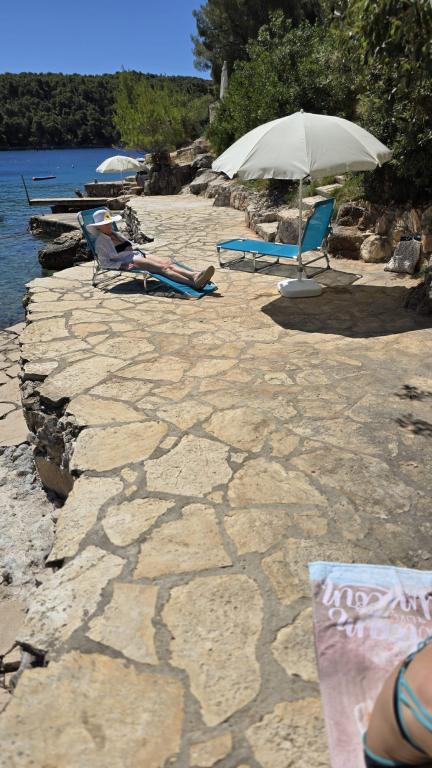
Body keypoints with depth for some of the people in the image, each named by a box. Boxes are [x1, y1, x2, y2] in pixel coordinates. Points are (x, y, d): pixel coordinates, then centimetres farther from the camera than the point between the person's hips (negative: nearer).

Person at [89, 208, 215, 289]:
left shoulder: (116, 234, 23)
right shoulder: (100, 241, 3)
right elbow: (104, 263, -4)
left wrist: (133, 247, 4)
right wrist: (123, 265, -17)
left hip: (139, 254, 7)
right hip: (129, 261, -7)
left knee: (168, 262, -19)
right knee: (163, 268, -28)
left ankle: (195, 275, -40)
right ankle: (194, 283, -45)